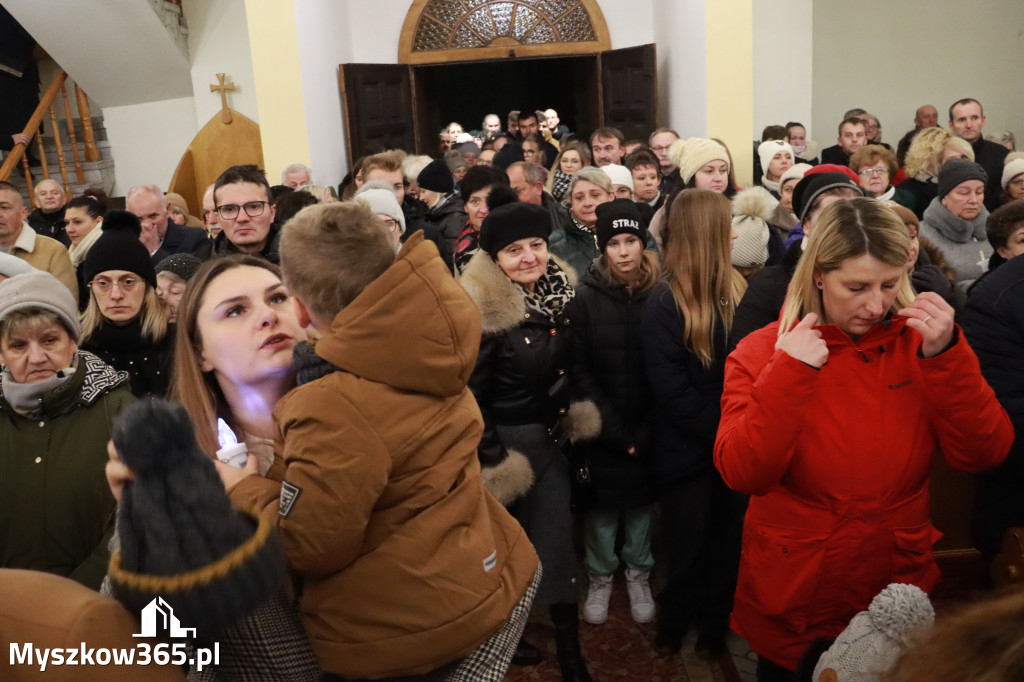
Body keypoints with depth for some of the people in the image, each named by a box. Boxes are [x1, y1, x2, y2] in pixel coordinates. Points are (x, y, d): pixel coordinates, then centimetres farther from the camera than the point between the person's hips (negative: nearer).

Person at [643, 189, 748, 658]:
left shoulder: (735, 290, 4)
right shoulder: (664, 303, -15)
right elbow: (671, 390, -18)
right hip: (688, 446, -5)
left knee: (728, 535, 15)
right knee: (690, 541, 12)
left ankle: (717, 619, 36)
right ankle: (676, 620, 36)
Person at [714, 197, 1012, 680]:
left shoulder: (920, 341, -5)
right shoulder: (763, 351, -11)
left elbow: (983, 455, -12)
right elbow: (742, 474, -22)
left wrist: (945, 356, -24)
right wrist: (789, 372, -30)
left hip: (902, 584, 2)